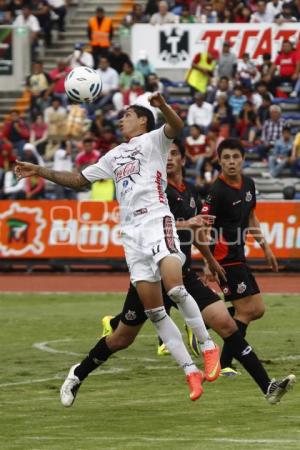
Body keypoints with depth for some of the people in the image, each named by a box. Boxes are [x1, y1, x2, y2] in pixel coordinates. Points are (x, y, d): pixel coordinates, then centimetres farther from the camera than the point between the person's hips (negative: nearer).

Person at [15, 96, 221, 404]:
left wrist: (161, 104, -34)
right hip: (131, 233, 6)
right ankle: (191, 372, -3)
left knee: (175, 288, -27)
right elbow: (79, 181, 35)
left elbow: (176, 126, -13)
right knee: (154, 311, -4)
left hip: (156, 221, -6)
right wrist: (40, 172, 28)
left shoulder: (152, 141, 9)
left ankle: (208, 347, -13)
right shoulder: (114, 156, 28)